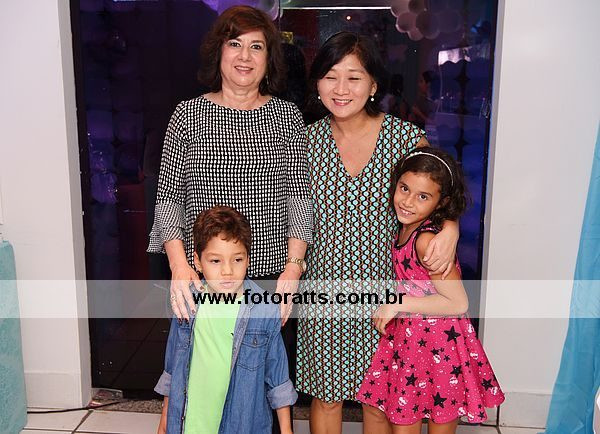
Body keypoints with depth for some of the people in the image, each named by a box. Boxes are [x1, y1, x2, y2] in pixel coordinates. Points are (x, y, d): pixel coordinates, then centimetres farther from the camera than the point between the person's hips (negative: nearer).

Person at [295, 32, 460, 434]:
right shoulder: (306, 140, -2)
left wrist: (450, 228, -18)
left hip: (383, 292, -1)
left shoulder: (406, 137, -7)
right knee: (326, 396, 15)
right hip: (324, 291, 1)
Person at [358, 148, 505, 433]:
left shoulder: (427, 240, -23)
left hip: (439, 348, -8)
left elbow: (458, 303, -23)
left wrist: (399, 303, -21)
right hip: (408, 340, 8)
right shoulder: (405, 229, 1)